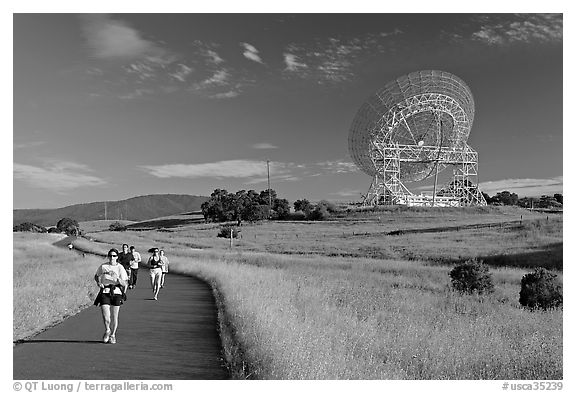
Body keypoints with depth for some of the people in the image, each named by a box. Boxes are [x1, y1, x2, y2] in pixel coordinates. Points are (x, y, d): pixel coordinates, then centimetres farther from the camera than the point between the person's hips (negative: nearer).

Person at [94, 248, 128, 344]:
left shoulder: (120, 268, -1)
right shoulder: (103, 266, 4)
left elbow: (125, 283, -4)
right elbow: (96, 276, 22)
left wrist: (118, 279, -23)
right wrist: (98, 282, 2)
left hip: (116, 293, 0)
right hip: (105, 292, 0)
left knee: (114, 317, 4)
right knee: (105, 316, -8)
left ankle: (112, 335, 25)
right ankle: (107, 330, 23)